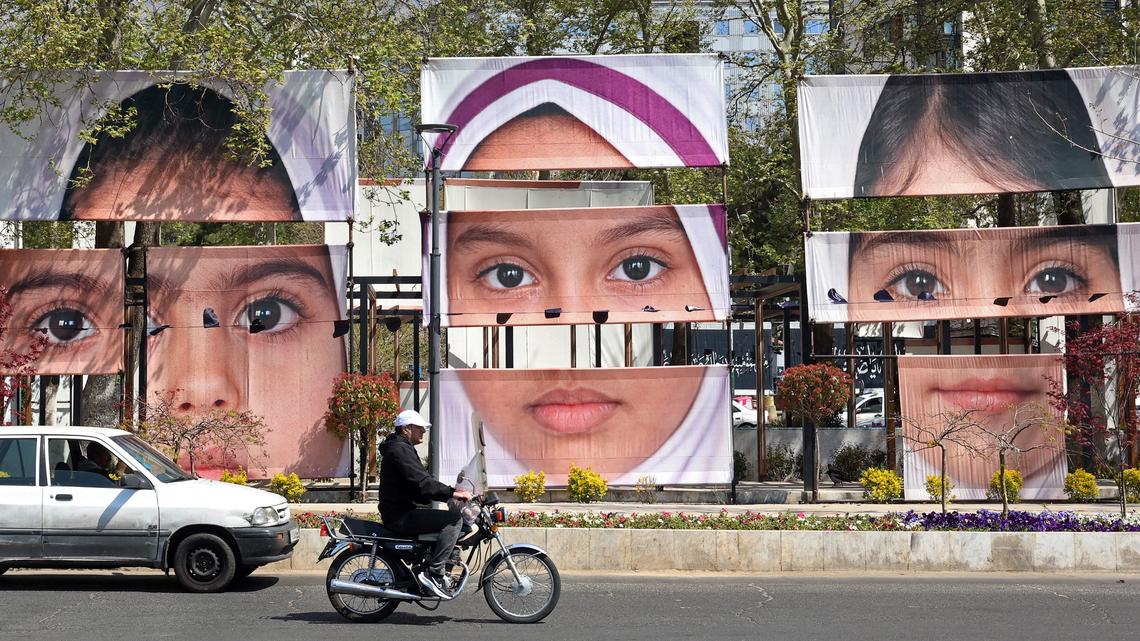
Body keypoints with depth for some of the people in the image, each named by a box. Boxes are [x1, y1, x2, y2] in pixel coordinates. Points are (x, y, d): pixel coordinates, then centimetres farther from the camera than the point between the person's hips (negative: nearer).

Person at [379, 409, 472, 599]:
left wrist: (450, 493, 14)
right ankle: (433, 573, -23)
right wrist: (452, 492, -22)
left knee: (449, 517, 24)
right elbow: (421, 483, -24)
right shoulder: (400, 449, -13)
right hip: (401, 516, -11)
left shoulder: (402, 448, 22)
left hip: (405, 510, 11)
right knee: (455, 519, -19)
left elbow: (421, 482, 23)